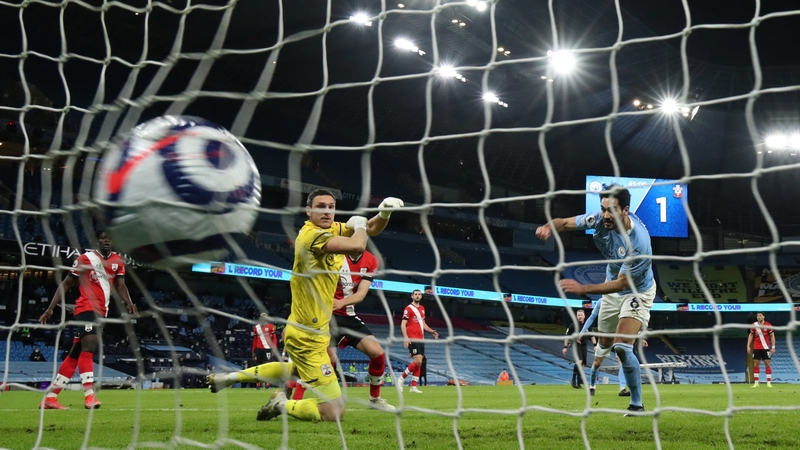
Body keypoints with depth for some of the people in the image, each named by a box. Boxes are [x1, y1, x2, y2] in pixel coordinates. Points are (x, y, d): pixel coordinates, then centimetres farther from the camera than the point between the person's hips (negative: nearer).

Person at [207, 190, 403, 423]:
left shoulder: (333, 229, 4)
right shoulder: (311, 234, -23)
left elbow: (372, 228, 12)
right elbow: (357, 246, -36)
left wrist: (384, 212, -10)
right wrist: (359, 224, -14)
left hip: (314, 330, 10)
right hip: (308, 337, -10)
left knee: (297, 369, 41)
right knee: (334, 412, -10)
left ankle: (232, 377, 43)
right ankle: (282, 405, 11)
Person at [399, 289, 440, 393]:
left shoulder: (422, 309, 18)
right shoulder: (408, 309, -5)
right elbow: (403, 324, -10)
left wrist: (432, 331, 11)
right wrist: (406, 337, -23)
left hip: (421, 340, 8)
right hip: (413, 339, -8)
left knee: (419, 363, 5)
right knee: (418, 361, -17)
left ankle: (414, 386, 7)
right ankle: (402, 378, -2)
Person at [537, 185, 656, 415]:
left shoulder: (638, 242, -38)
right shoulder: (600, 219, -22)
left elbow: (622, 284, -33)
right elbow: (566, 222, -13)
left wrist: (582, 289, -37)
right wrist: (549, 227, -38)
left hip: (637, 293, -6)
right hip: (613, 288, 6)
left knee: (622, 347, -21)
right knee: (604, 344, 21)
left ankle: (637, 405, -6)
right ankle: (592, 379, 52)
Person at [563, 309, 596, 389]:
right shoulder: (573, 325, -4)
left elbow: (592, 336, 15)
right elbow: (567, 336, 1)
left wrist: (595, 345, 6)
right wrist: (565, 347, -2)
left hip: (584, 346, 4)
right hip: (575, 345, -4)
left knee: (582, 364, 4)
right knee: (579, 361, -23)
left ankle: (578, 382, 13)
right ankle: (574, 380, -17)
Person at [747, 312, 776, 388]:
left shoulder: (768, 325, -4)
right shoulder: (754, 325, 3)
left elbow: (772, 336, -1)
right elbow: (751, 335, 11)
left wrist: (773, 347, -7)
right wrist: (748, 346, 4)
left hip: (766, 348, -2)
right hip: (756, 348, 2)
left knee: (768, 364, -2)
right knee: (756, 365, 0)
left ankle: (769, 383, 1)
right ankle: (756, 383, 4)